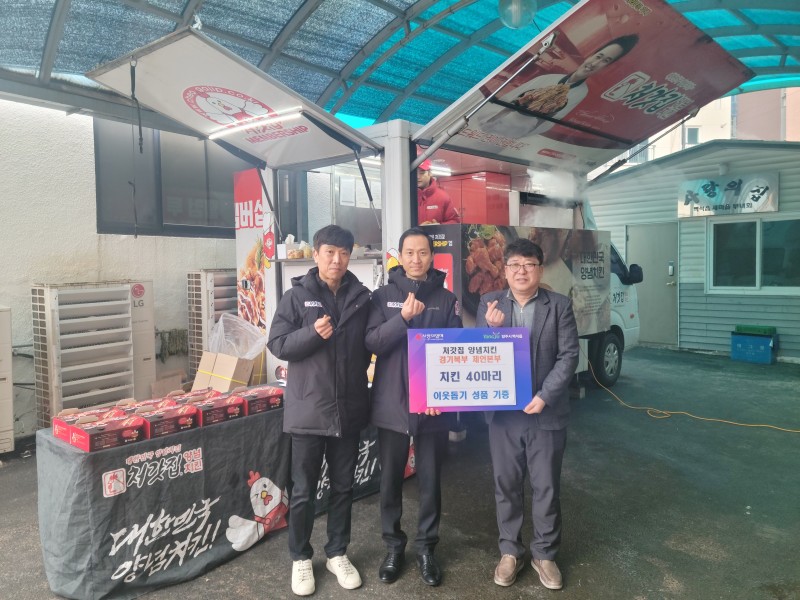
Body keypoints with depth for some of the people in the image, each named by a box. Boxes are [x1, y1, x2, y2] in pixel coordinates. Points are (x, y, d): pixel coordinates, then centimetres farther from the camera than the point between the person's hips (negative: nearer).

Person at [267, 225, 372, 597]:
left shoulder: (361, 298, 4)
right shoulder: (297, 296, -4)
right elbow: (277, 345, -7)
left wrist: (358, 377, 4)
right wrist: (313, 333, -22)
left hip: (349, 409, 3)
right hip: (308, 410, -3)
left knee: (343, 487, 15)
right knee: (303, 491, 9)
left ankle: (337, 554, 33)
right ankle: (300, 558, 29)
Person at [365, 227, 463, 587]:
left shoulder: (446, 299, 3)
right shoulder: (383, 296, 2)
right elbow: (372, 342, -10)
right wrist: (403, 317, -25)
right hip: (391, 404, 0)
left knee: (430, 480, 10)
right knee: (391, 479, 11)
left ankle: (426, 547, 27)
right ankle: (393, 546, 28)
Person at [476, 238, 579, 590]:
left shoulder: (559, 305, -1)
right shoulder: (489, 304, 2)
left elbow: (568, 356, -5)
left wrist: (544, 396, -14)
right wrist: (491, 329, -22)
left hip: (546, 412, -1)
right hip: (503, 411, 1)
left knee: (546, 487, 11)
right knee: (506, 485, 12)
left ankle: (544, 553, 30)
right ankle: (510, 551, 30)